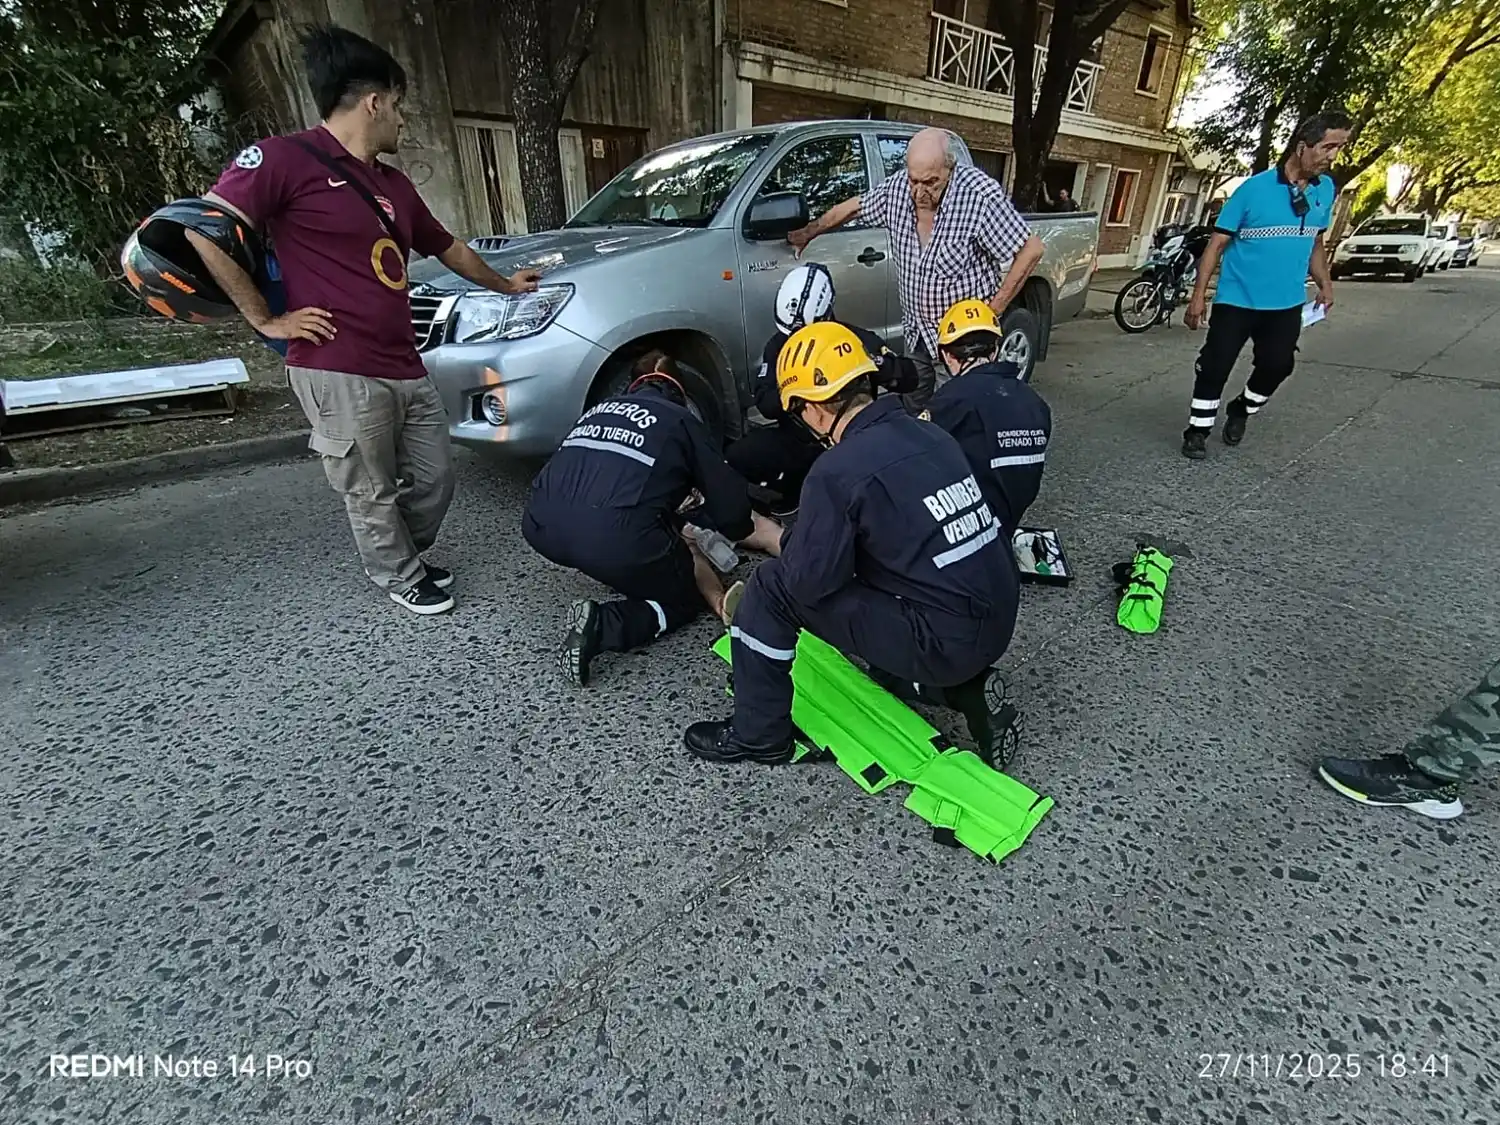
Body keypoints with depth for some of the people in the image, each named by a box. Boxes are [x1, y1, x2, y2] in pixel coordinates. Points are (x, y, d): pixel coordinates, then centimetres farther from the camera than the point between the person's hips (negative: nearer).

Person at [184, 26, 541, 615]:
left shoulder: (393, 183, 19)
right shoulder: (285, 158, -6)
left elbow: (446, 247, 32)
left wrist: (504, 284, 42)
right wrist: (266, 320, -8)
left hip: (406, 369, 8)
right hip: (338, 375, -7)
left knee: (432, 481, 13)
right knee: (372, 496, 5)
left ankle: (403, 558, 38)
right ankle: (399, 577, 27)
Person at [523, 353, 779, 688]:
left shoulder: (599, 409, 28)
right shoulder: (681, 420, 15)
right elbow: (730, 504, 13)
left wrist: (673, 524, 45)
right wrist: (688, 524, 35)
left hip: (542, 528, 6)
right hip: (615, 538, -6)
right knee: (686, 597, 19)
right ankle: (603, 625, -3)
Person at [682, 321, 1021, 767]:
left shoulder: (838, 470, -18)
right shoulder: (930, 434, 6)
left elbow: (808, 581, -15)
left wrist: (792, 542, 7)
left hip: (943, 643, -8)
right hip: (997, 628, 8)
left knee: (771, 588, -2)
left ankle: (758, 736, 15)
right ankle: (959, 685, 18)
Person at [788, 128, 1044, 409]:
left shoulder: (981, 195, -23)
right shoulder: (896, 189, -6)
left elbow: (1031, 250, -17)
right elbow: (850, 207, 12)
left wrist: (993, 311, -17)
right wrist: (806, 234, 21)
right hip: (917, 331, 6)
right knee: (913, 405, 16)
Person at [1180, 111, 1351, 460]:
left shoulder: (1326, 189, 7)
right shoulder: (1254, 189, -9)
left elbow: (1316, 242, 18)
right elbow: (1217, 243, -9)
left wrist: (1324, 283, 9)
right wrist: (1199, 295, -16)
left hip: (1287, 304, 5)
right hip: (1237, 299, -5)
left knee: (1277, 366, 5)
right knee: (1215, 366, -6)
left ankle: (1241, 411, 30)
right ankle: (1197, 430, 7)